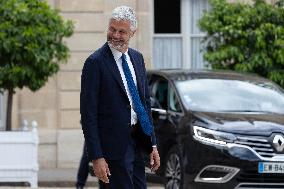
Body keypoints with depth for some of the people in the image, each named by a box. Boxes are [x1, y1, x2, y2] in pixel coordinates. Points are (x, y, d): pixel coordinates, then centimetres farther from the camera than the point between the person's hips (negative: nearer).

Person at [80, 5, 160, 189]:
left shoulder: (137, 58, 11)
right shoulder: (96, 62, -11)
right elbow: (88, 114, -13)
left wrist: (153, 144, 12)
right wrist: (96, 157, -17)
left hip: (137, 143, 7)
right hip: (113, 145, -7)